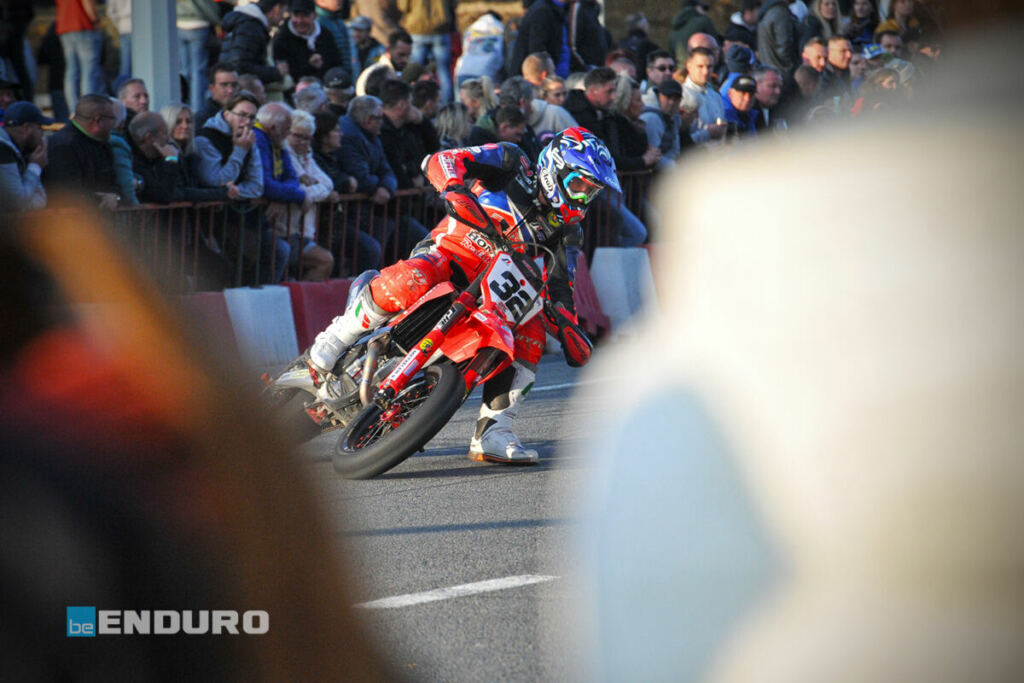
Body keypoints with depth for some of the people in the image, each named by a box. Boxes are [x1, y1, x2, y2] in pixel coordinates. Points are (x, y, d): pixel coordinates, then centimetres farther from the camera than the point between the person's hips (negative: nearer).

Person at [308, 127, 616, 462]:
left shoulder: (566, 228, 12)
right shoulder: (512, 165, -2)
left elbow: (559, 288, 11)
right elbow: (439, 161, -10)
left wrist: (568, 326, -8)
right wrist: (455, 188, -32)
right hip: (449, 250, -5)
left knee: (531, 335, -20)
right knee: (410, 283, -38)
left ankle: (492, 434, -17)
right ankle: (329, 346, -22)